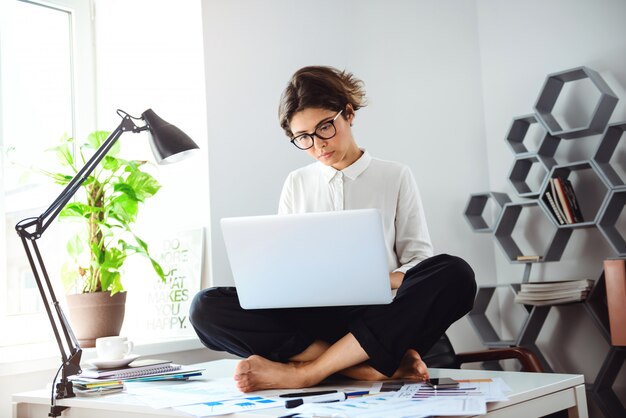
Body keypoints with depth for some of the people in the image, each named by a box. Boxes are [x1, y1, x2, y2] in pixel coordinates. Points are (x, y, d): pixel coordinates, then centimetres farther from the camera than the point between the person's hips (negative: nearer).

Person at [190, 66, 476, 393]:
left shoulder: (396, 177, 11)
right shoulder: (296, 184, 18)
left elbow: (418, 262, 6)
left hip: (379, 316, -1)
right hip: (309, 319, 2)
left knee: (455, 274, -31)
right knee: (206, 307, -23)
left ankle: (305, 371, -32)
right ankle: (383, 364, -31)